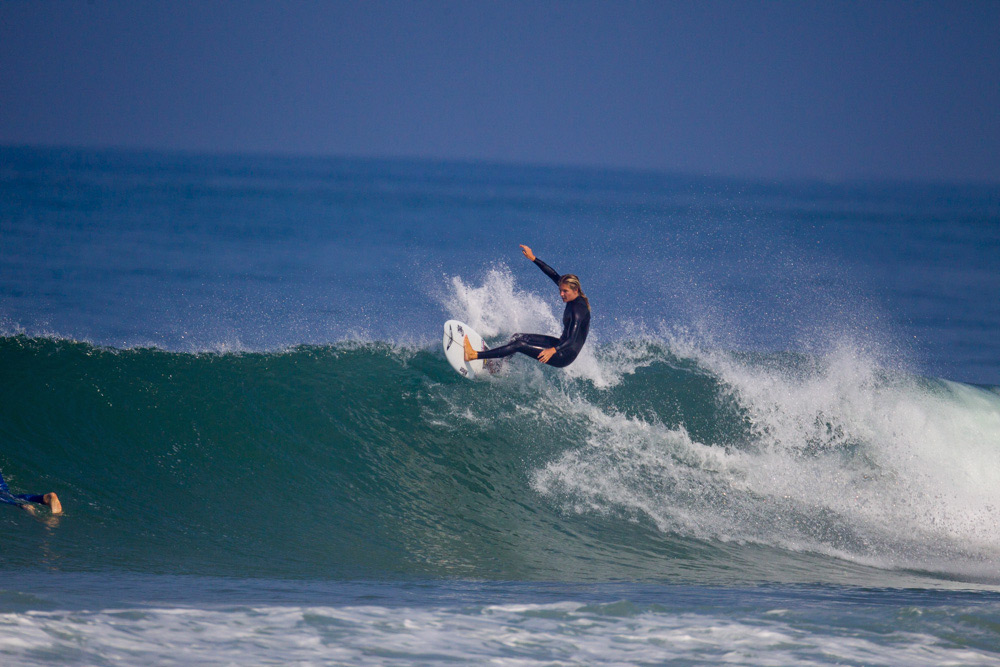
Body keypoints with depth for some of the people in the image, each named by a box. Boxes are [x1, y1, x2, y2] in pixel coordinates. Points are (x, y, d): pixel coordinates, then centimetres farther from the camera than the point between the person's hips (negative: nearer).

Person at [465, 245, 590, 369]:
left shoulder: (578, 309, -25)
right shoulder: (575, 298, 1)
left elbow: (572, 340, -35)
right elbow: (553, 275, 10)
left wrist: (553, 350, -52)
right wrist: (533, 258, 11)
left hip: (565, 357, -10)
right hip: (561, 344, 10)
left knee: (520, 345, -17)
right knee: (517, 337, 13)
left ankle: (474, 355, -19)